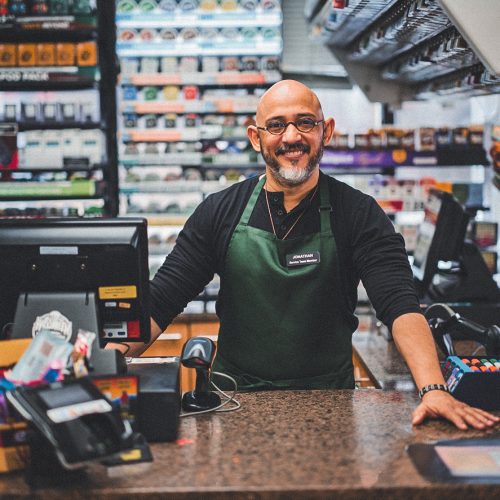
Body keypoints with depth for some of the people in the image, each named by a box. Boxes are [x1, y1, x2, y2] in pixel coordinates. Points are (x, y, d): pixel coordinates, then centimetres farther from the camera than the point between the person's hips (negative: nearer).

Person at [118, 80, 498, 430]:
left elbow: (400, 305, -15)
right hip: (235, 398, 1)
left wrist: (434, 389, -31)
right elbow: (159, 302, -1)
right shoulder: (221, 212, 1)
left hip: (328, 401, -1)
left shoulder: (359, 214, -4)